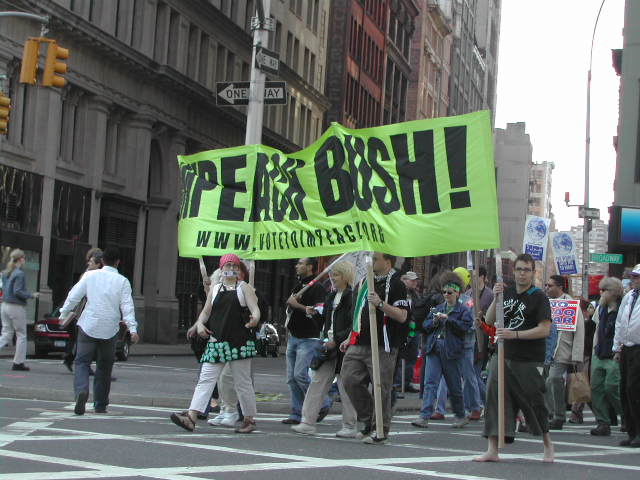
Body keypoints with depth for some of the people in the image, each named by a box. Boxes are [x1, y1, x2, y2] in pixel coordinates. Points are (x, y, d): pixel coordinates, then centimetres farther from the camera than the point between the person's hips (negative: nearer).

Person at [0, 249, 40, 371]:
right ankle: (18, 363, 8)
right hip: (16, 307, -7)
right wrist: (32, 295, -8)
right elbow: (17, 291, -19)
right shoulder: (19, 274, -14)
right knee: (21, 335, 6)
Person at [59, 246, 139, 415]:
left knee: (82, 362, 3)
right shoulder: (122, 281, 0)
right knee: (104, 367, 14)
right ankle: (100, 405, 19)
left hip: (88, 327, 0)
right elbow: (127, 306, -8)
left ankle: (81, 391, -25)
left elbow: (73, 296, 5)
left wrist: (63, 314, 18)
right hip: (110, 330, 1)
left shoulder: (90, 275, 2)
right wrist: (132, 328, -10)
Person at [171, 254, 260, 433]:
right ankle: (191, 417, -14)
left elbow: (255, 309, -6)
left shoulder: (244, 287, 6)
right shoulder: (214, 288, 15)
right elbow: (206, 311, 17)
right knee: (206, 378, -6)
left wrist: (254, 319, -30)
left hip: (240, 341, -3)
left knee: (243, 382, 4)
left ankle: (250, 419, 17)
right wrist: (200, 324, -5)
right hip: (216, 342, 3)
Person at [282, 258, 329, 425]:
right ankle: (297, 414, 9)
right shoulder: (297, 287, 19)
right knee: (292, 378, 5)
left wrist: (298, 305, -21)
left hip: (309, 339, -9)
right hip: (293, 337, 9)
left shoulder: (317, 288, -9)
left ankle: (323, 403, 3)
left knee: (300, 375, -15)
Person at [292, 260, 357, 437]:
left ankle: (350, 427, 12)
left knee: (345, 386, 0)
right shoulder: (331, 296, 15)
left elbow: (354, 327, -16)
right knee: (317, 383, 3)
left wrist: (336, 340, -18)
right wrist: (315, 314, 5)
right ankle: (308, 423, 5)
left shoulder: (352, 297, -11)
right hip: (329, 346, 8)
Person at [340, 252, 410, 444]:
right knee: (350, 380, 0)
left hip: (382, 346, -7)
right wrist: (350, 338, 22)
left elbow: (402, 316, -14)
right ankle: (368, 421, 16)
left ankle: (380, 430, 9)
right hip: (359, 344, 7)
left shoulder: (395, 284, -6)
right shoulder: (365, 281, 18)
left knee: (381, 388, -3)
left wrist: (381, 303, -24)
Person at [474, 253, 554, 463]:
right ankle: (492, 450, 0)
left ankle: (548, 444, 26)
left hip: (529, 361, -5)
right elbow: (489, 320, 9)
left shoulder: (538, 297, -6)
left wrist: (514, 334, -21)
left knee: (534, 402, 4)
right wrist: (495, 299, -7)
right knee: (495, 400, -3)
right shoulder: (507, 293, 12)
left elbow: (544, 329, -14)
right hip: (503, 357, 5)